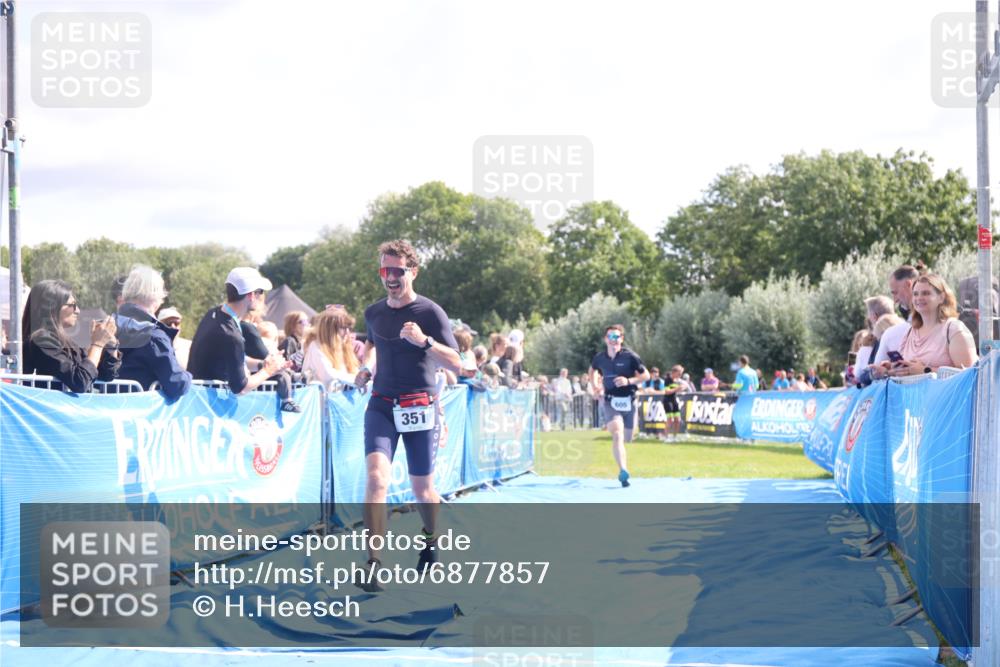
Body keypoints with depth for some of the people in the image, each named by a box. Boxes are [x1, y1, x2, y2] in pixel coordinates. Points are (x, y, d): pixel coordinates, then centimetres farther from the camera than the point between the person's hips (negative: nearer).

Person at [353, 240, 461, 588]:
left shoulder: (430, 312, -7)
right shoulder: (373, 312, 7)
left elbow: (456, 363, -12)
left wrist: (424, 340, -27)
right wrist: (364, 367, 11)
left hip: (419, 406, -2)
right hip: (381, 404, 2)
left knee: (422, 489, 9)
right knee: (376, 477, -20)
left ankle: (430, 541, 41)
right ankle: (374, 564, -25)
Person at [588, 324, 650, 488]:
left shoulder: (630, 356, -8)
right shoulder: (599, 357, 0)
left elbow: (646, 375, -3)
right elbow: (593, 370, 22)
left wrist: (629, 381, -19)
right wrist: (594, 385, 5)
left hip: (628, 401, 1)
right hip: (611, 401, -1)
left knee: (626, 438, 13)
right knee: (617, 434, -22)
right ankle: (623, 471, -29)